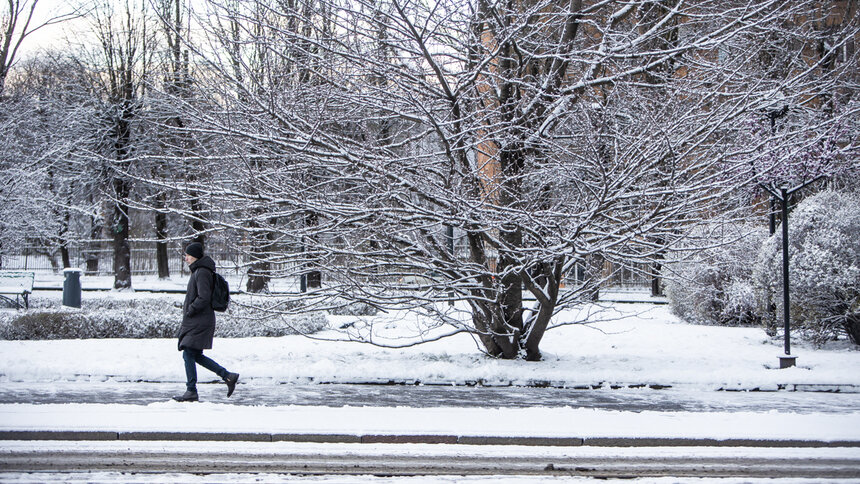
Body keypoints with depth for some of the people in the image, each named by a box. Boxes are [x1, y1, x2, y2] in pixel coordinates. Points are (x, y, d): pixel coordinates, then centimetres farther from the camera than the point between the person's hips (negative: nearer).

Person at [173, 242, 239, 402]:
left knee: (189, 354, -6)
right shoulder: (199, 270, 16)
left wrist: (189, 311, -14)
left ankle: (191, 392, -1)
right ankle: (228, 376, 13)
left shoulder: (201, 273, -15)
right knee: (196, 355, 12)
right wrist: (187, 308, 16)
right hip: (196, 322, 10)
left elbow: (204, 298, -23)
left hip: (199, 322, -10)